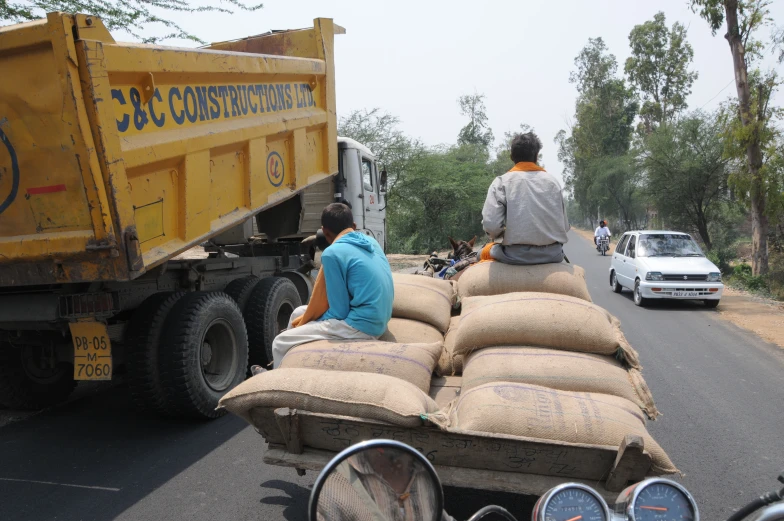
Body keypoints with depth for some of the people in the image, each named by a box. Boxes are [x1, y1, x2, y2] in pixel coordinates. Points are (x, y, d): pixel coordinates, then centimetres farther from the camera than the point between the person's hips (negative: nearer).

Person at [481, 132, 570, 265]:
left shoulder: (502, 182, -5)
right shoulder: (553, 181, 4)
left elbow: (491, 225, -15)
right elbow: (564, 225, 3)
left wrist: (498, 239, 7)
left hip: (514, 254, -3)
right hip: (552, 253, 3)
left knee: (486, 252, 29)